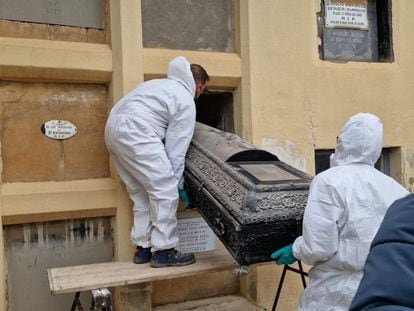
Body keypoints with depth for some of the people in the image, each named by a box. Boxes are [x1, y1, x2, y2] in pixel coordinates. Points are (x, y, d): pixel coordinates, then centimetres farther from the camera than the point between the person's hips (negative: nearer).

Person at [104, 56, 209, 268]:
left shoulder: (162, 84, 29)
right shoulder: (186, 102, 3)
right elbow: (176, 150, 0)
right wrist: (179, 185, 8)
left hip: (113, 127, 10)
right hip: (134, 131, -10)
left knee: (142, 193, 15)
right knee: (165, 191, -3)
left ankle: (143, 248, 18)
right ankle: (163, 251, 2)